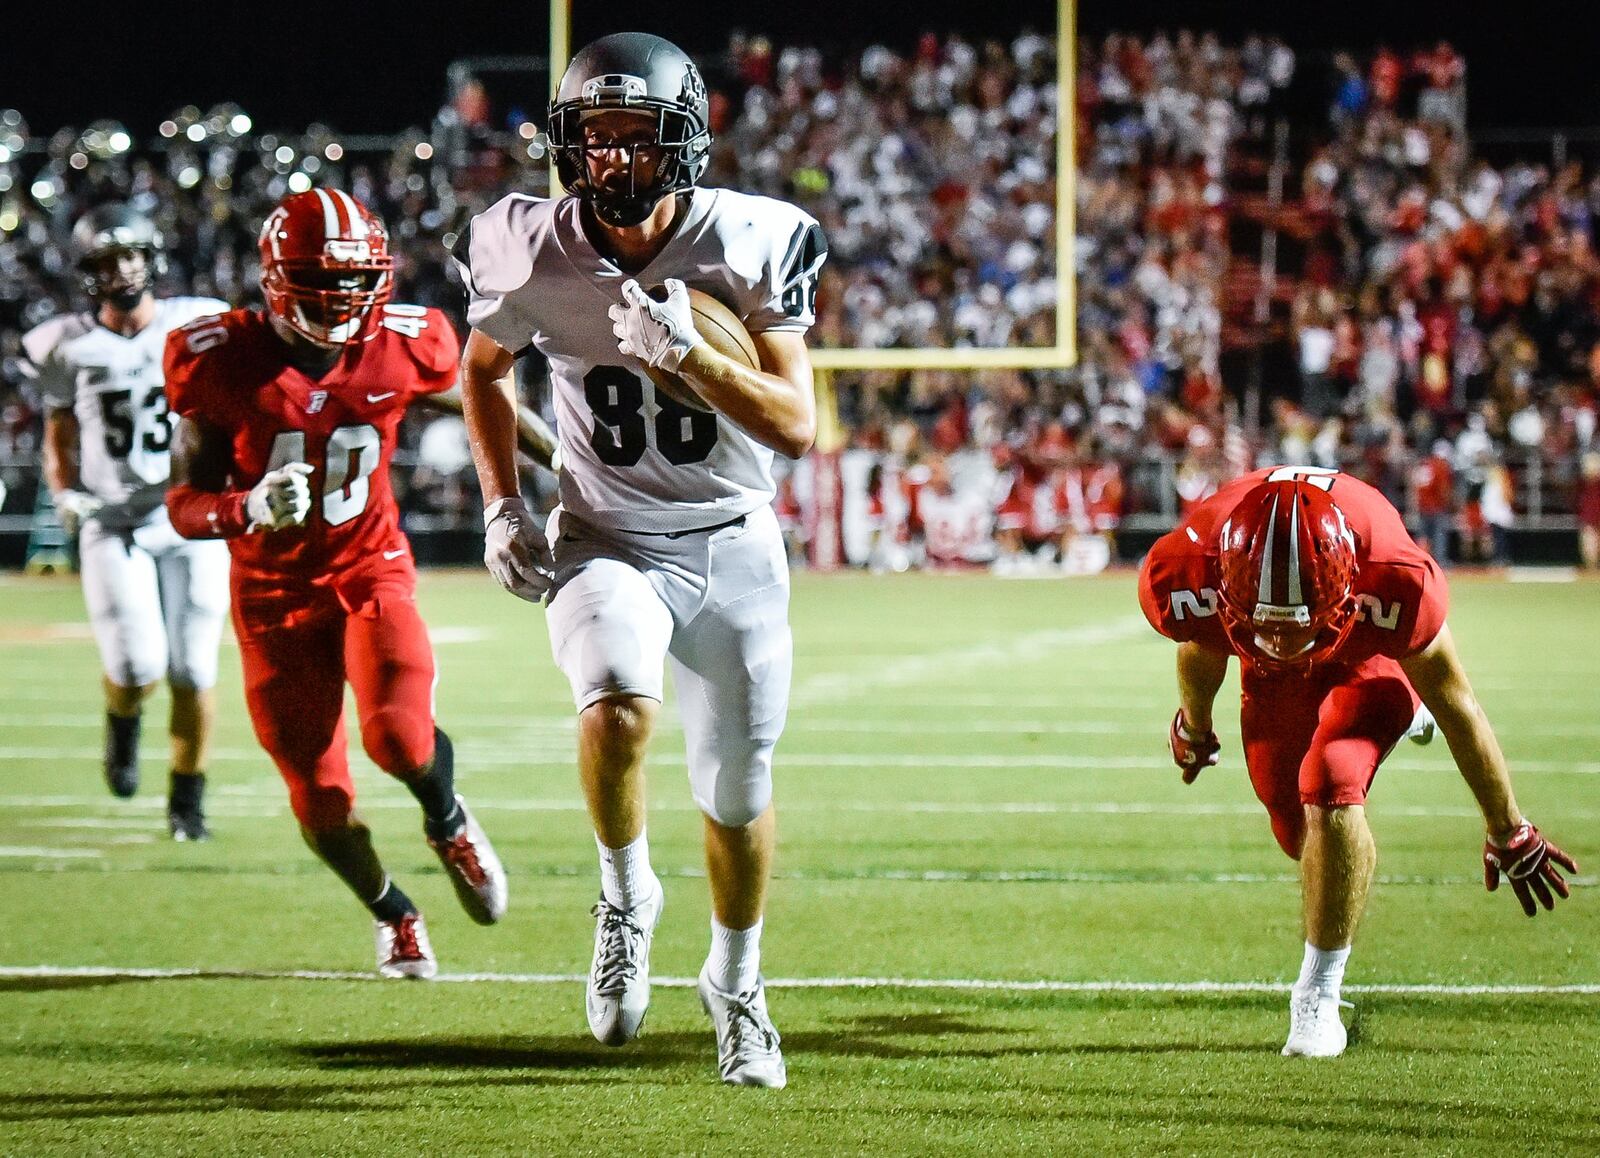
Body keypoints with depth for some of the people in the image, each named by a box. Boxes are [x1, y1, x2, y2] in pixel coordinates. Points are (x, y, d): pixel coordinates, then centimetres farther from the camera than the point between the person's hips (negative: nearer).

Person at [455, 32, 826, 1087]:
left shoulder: (743, 246, -16)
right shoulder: (534, 255, -11)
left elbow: (798, 428, -18)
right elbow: (484, 368, 11)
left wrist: (686, 351, -31)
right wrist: (500, 504, 0)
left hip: (733, 545, 1)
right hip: (608, 545, -1)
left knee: (739, 793, 10)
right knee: (619, 702, -32)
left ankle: (737, 980, 38)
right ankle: (627, 898, -5)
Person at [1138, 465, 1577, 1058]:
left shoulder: (1391, 586, -44)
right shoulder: (1187, 577, -40)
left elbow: (1458, 709, -25)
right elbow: (1203, 651, -10)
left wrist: (1510, 833, -10)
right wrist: (1194, 725, 13)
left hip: (1368, 658, -3)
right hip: (1275, 679, 3)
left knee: (1330, 790, -28)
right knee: (1300, 836, 12)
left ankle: (1318, 998, -12)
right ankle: (1406, 715, 44)